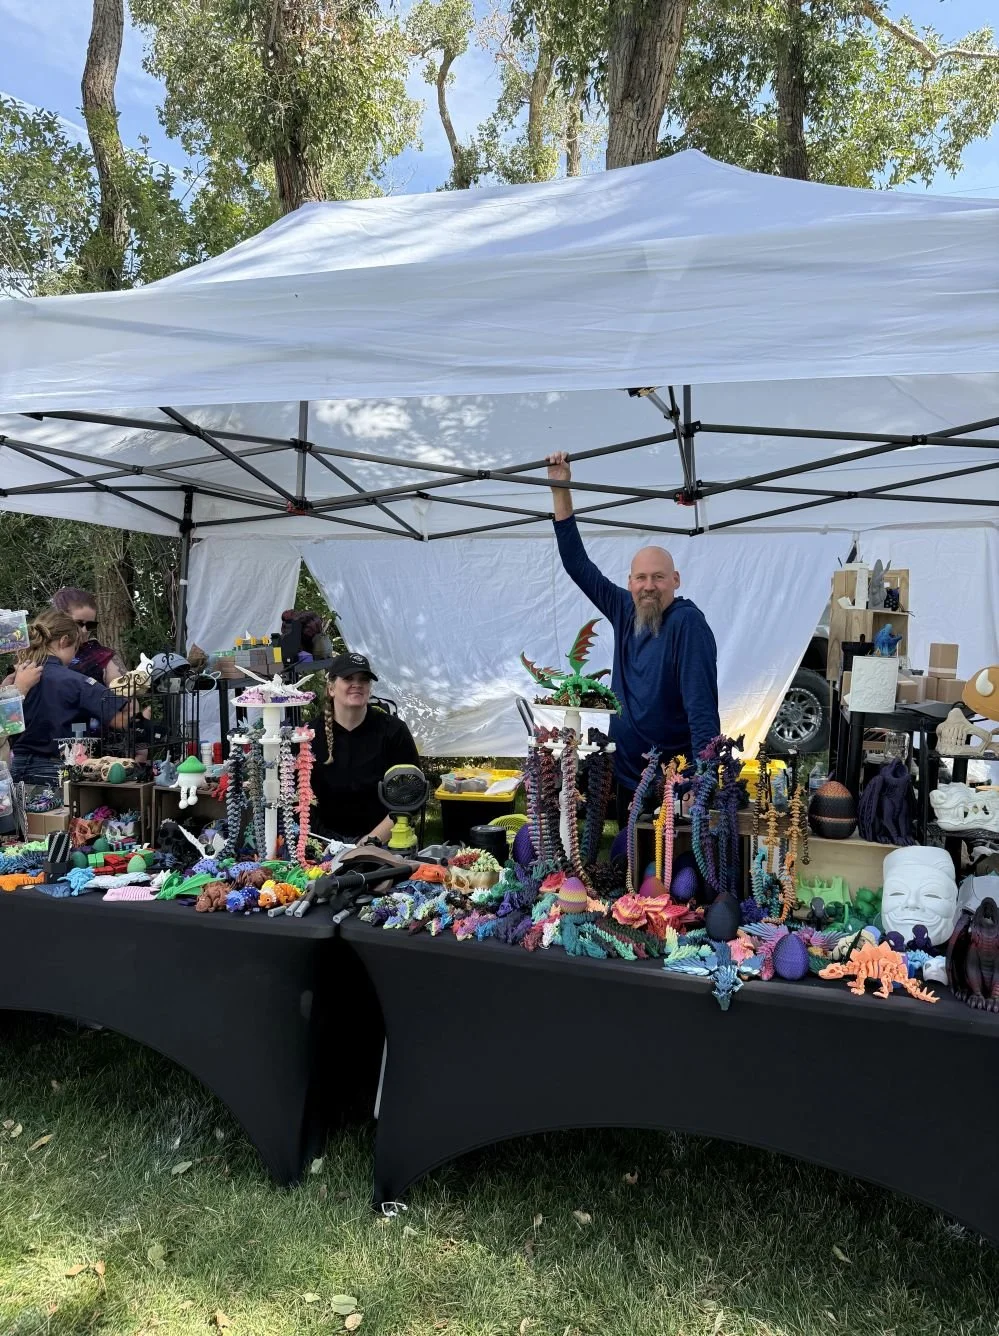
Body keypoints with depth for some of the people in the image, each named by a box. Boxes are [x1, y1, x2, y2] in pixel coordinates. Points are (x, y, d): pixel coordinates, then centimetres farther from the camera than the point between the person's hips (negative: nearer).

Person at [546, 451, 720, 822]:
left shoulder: (688, 623, -17)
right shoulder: (624, 611, 2)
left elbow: (702, 707, -23)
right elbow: (578, 565, 7)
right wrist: (561, 491, 4)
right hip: (625, 776, 6)